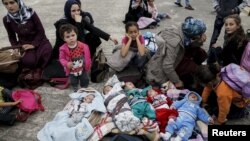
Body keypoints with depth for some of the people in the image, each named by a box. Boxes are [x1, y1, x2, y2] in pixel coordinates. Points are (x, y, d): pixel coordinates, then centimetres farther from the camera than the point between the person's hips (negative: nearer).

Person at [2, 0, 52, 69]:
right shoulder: (7, 19, -6)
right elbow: (11, 37, 10)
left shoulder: (30, 13, -14)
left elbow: (41, 31, -7)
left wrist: (33, 44, -15)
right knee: (28, 61, -28)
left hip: (39, 41, 0)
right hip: (24, 44, 1)